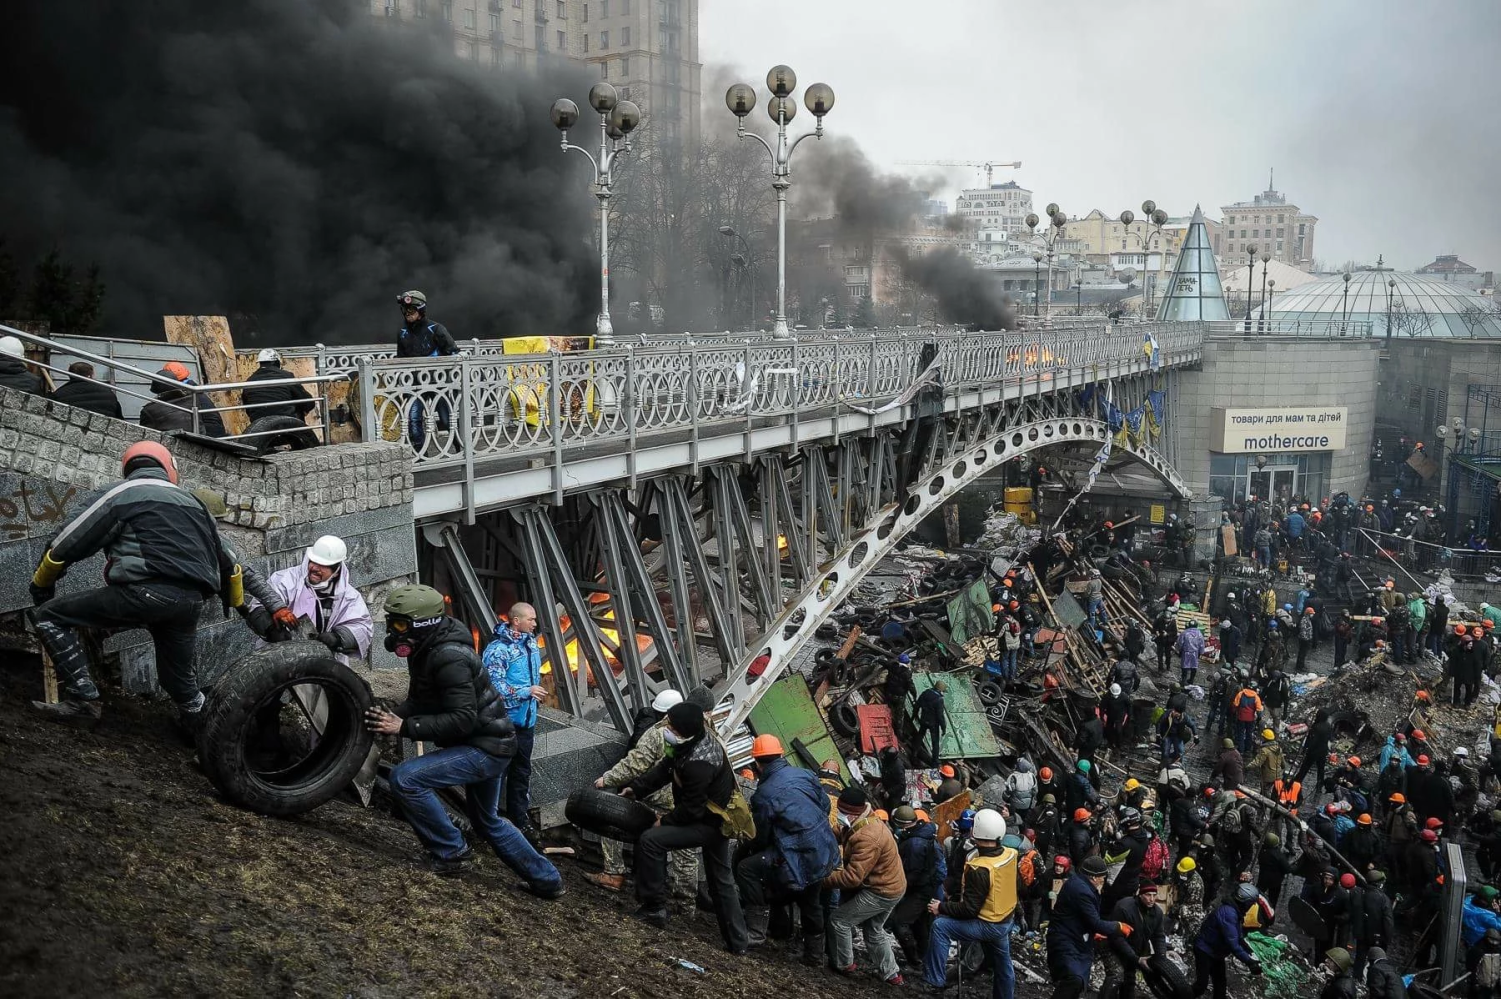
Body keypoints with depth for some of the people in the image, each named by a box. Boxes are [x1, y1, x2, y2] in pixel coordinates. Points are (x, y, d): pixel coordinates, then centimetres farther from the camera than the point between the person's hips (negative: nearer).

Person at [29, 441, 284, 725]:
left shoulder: (119, 494, 11)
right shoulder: (194, 502, 27)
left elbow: (65, 546, 10)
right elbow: (231, 564, 31)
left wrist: (40, 585, 29)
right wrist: (275, 604, 39)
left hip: (144, 593, -6)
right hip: (192, 603, 6)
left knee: (51, 616, 8)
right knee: (179, 676, 26)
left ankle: (83, 697, 1)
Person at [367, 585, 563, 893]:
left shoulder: (449, 658, -26)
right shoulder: (426, 649, 4)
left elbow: (463, 720, -29)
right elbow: (418, 702, 12)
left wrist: (405, 728, -28)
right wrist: (392, 717, -9)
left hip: (485, 748, -11)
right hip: (486, 742, 11)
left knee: (405, 778, -19)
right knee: (486, 821, 25)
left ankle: (450, 852, -3)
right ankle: (546, 880, 36)